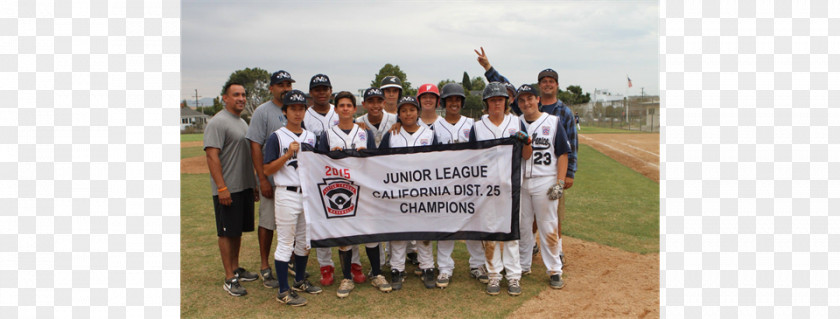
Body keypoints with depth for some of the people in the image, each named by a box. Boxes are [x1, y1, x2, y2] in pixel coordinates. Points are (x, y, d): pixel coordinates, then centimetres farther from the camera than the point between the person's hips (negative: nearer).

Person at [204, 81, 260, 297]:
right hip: (227, 190, -9)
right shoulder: (217, 123, -11)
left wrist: (254, 184, 21)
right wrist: (222, 187, -23)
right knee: (227, 233, -2)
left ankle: (236, 269, 27)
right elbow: (212, 156, -18)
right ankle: (229, 279, 4)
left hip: (245, 187, 9)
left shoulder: (242, 122, 17)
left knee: (238, 230, 15)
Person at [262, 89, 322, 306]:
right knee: (285, 243, -1)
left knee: (305, 241, 15)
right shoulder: (276, 137, -6)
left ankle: (300, 281, 30)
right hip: (287, 195, -6)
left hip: (309, 193, 6)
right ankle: (283, 291, 7)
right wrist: (288, 155, -21)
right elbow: (267, 170, -9)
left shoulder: (311, 137, 12)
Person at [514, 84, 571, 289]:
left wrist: (559, 183, -10)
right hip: (519, 182, 3)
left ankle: (555, 271, 9)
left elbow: (563, 154, -1)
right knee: (521, 227, 10)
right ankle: (522, 266, 23)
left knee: (548, 227, -1)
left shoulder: (553, 122, 1)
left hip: (545, 182, -3)